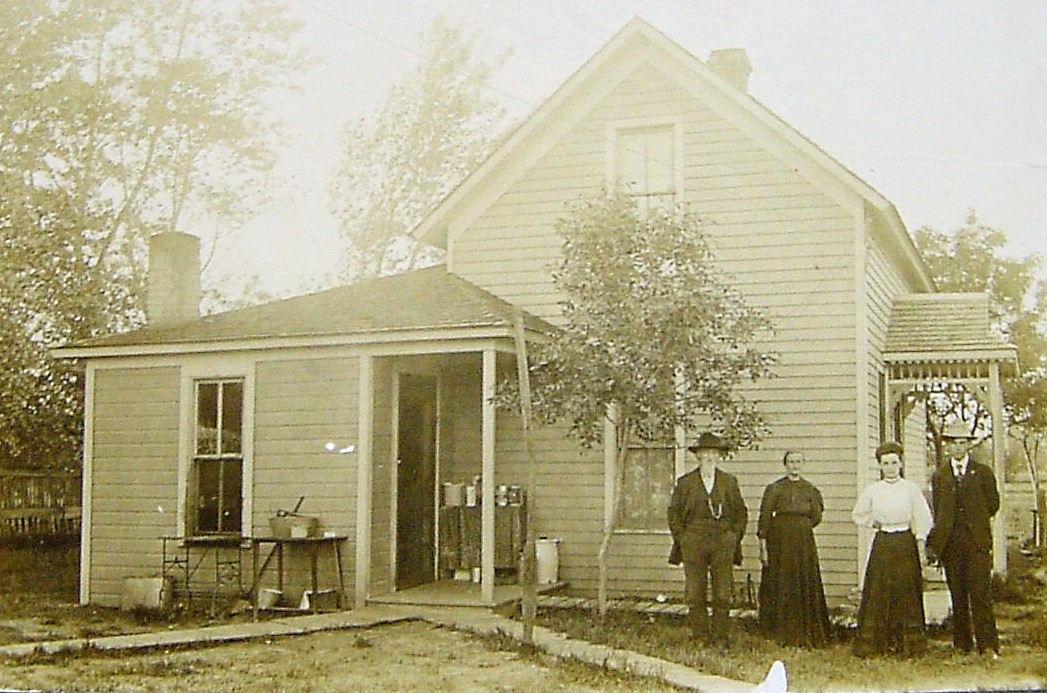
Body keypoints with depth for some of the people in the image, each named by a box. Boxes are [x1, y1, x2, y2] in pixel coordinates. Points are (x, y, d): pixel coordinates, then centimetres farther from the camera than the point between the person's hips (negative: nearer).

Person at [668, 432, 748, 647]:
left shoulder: (729, 481, 11)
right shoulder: (685, 482, 6)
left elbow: (741, 512, 15)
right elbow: (674, 513, 8)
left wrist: (734, 537, 5)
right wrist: (682, 539, 1)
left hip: (723, 543, 1)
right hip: (694, 543, -1)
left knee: (722, 595, -1)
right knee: (695, 595, -1)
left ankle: (721, 638, 7)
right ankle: (700, 638, 6)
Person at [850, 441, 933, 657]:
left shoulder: (911, 489, 1)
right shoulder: (872, 490, 5)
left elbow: (922, 520, 2)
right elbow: (858, 515, 18)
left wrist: (920, 543, -4)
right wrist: (875, 522, 5)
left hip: (905, 544, -1)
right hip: (882, 544, 1)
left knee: (906, 594, -2)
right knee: (878, 593, -2)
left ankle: (907, 644, 5)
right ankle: (874, 643, 2)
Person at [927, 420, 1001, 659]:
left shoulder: (983, 473, 6)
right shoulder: (939, 475, 11)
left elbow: (993, 504, 11)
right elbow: (937, 511, 13)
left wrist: (974, 520, 8)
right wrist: (932, 542, 8)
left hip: (977, 542, -2)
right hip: (950, 543, 2)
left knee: (980, 593, -9)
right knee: (957, 595, 6)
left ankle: (988, 644, -7)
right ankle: (962, 643, 13)